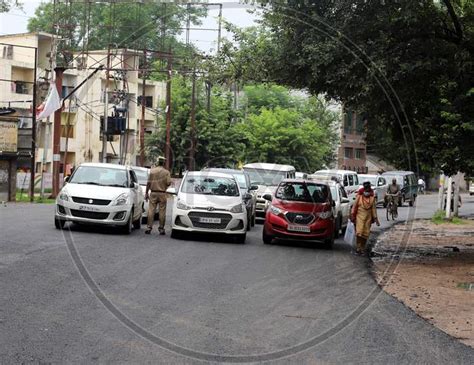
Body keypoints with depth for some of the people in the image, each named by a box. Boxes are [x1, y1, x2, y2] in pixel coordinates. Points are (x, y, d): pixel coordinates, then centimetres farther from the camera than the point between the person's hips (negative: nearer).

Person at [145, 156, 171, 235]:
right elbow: (168, 183, -10)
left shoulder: (152, 171, 1)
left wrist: (146, 193, 6)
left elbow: (149, 183, 0)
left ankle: (149, 227, -3)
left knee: (151, 210, 1)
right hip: (162, 193, -1)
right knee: (162, 211, 3)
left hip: (153, 193, 1)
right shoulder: (166, 172, -3)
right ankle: (161, 228, 5)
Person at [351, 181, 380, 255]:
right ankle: (358, 247, -11)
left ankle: (362, 248, 14)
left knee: (366, 232, 4)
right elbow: (354, 206, 3)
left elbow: (374, 208, 8)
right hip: (360, 216, -2)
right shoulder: (359, 197, -2)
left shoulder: (372, 198, 4)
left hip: (368, 217, 3)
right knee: (359, 231, -13)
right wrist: (352, 215, -1)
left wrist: (375, 218, 7)